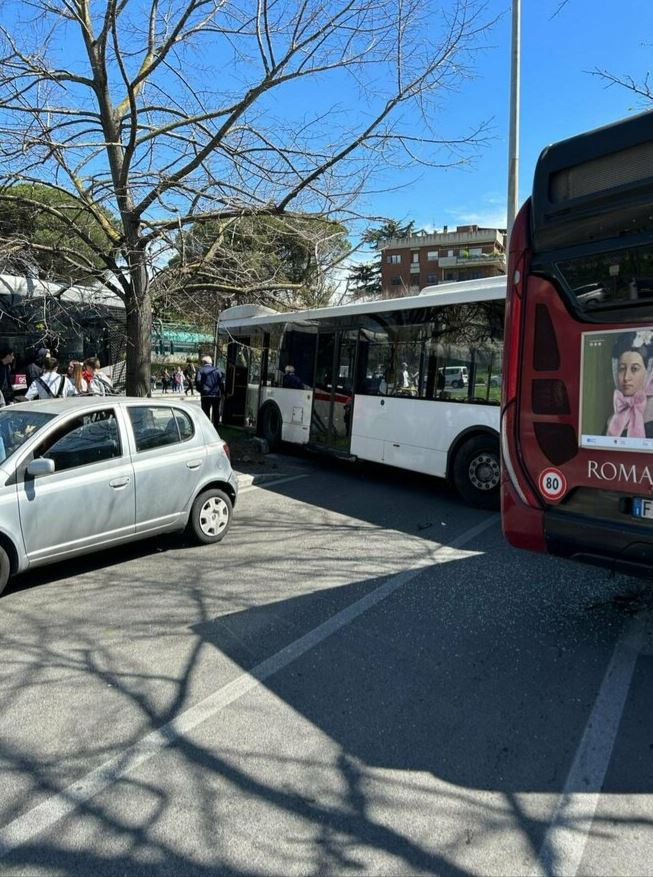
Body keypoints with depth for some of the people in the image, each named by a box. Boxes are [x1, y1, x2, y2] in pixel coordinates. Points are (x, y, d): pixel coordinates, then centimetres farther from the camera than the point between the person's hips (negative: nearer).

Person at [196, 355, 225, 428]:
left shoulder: (201, 370, 1)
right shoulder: (217, 370, 5)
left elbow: (197, 381, -8)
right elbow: (222, 382, 0)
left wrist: (200, 390, 7)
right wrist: (222, 392, 6)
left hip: (205, 394, -2)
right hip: (216, 394, 2)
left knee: (206, 412, 3)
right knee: (216, 412, 13)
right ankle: (216, 426, 16)